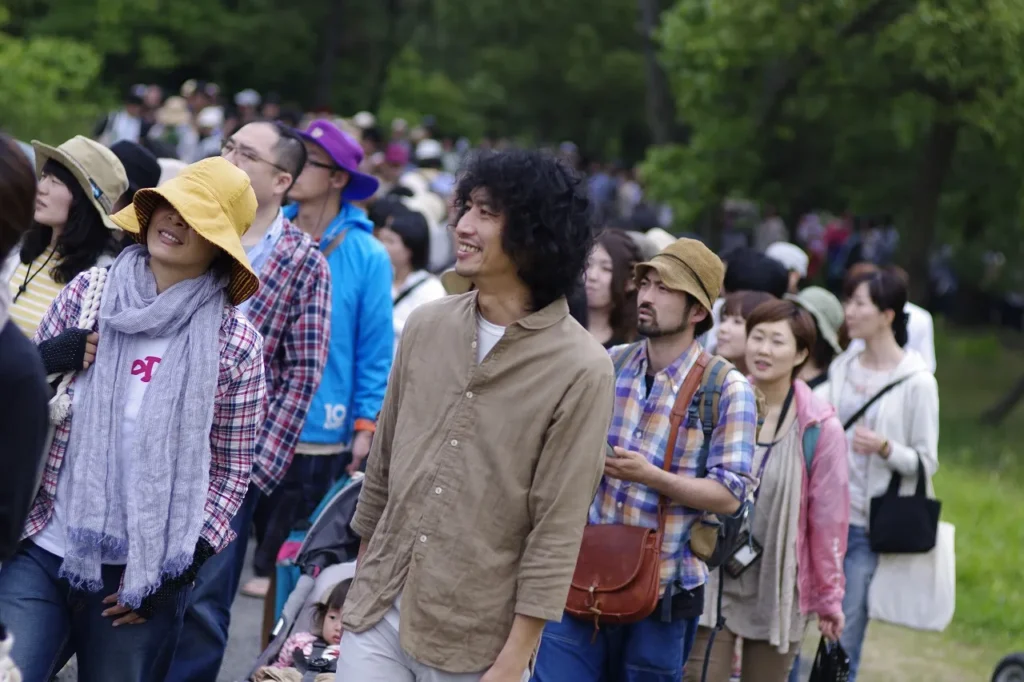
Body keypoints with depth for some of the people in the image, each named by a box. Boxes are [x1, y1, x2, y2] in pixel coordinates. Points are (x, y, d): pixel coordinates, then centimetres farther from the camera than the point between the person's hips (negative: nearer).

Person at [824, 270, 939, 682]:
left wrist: (885, 448, -23)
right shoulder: (841, 368, 8)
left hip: (868, 525, -5)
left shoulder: (916, 382, -8)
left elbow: (926, 462, -8)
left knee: (842, 646, -3)